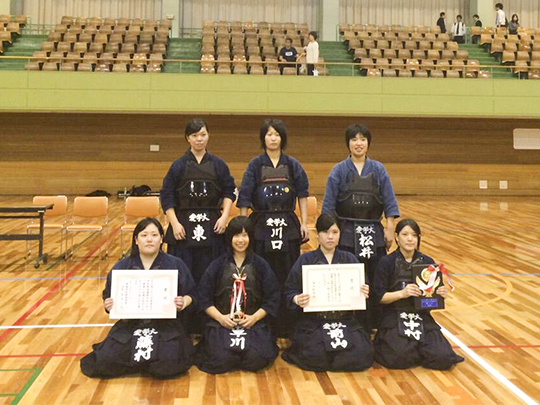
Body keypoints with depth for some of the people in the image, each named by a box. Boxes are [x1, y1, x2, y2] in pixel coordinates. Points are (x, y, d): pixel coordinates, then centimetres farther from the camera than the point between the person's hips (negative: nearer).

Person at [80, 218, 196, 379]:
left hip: (166, 325, -2)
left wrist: (184, 303, -17)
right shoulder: (121, 267, 10)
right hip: (130, 325, 2)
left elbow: (190, 294, 5)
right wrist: (108, 305, -12)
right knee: (104, 363, -17)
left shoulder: (175, 265, 4)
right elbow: (108, 297, 12)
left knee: (166, 366, -27)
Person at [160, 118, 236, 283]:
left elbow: (229, 192, 8)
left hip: (211, 226, 1)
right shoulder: (179, 165, 1)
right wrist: (175, 223, -7)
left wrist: (225, 215, -6)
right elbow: (167, 197, 1)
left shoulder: (218, 164, 5)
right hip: (184, 225, -1)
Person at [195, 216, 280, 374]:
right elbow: (204, 297, 4)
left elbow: (272, 298, 5)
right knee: (221, 360, -22)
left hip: (253, 323, 0)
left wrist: (255, 317, -9)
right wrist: (220, 317, -10)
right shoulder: (217, 265, 7)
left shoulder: (261, 265, 8)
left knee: (256, 360, -23)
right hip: (221, 322, 0)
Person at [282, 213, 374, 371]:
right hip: (313, 321, -2)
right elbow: (289, 291, 1)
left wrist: (364, 293, -13)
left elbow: (361, 287, 10)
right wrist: (297, 299, -21)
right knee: (316, 356, -25)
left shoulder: (349, 259, 11)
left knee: (362, 354, -20)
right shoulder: (305, 260, 5)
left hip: (345, 320, 2)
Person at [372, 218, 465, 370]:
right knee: (401, 358, -25)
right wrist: (402, 293, -22)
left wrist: (442, 294, -12)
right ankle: (383, 343, 10)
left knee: (443, 359, -16)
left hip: (422, 317, 3)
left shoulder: (428, 262, 7)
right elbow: (379, 296, -7)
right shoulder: (386, 263, -4)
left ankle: (414, 346, 15)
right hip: (394, 318, -3)